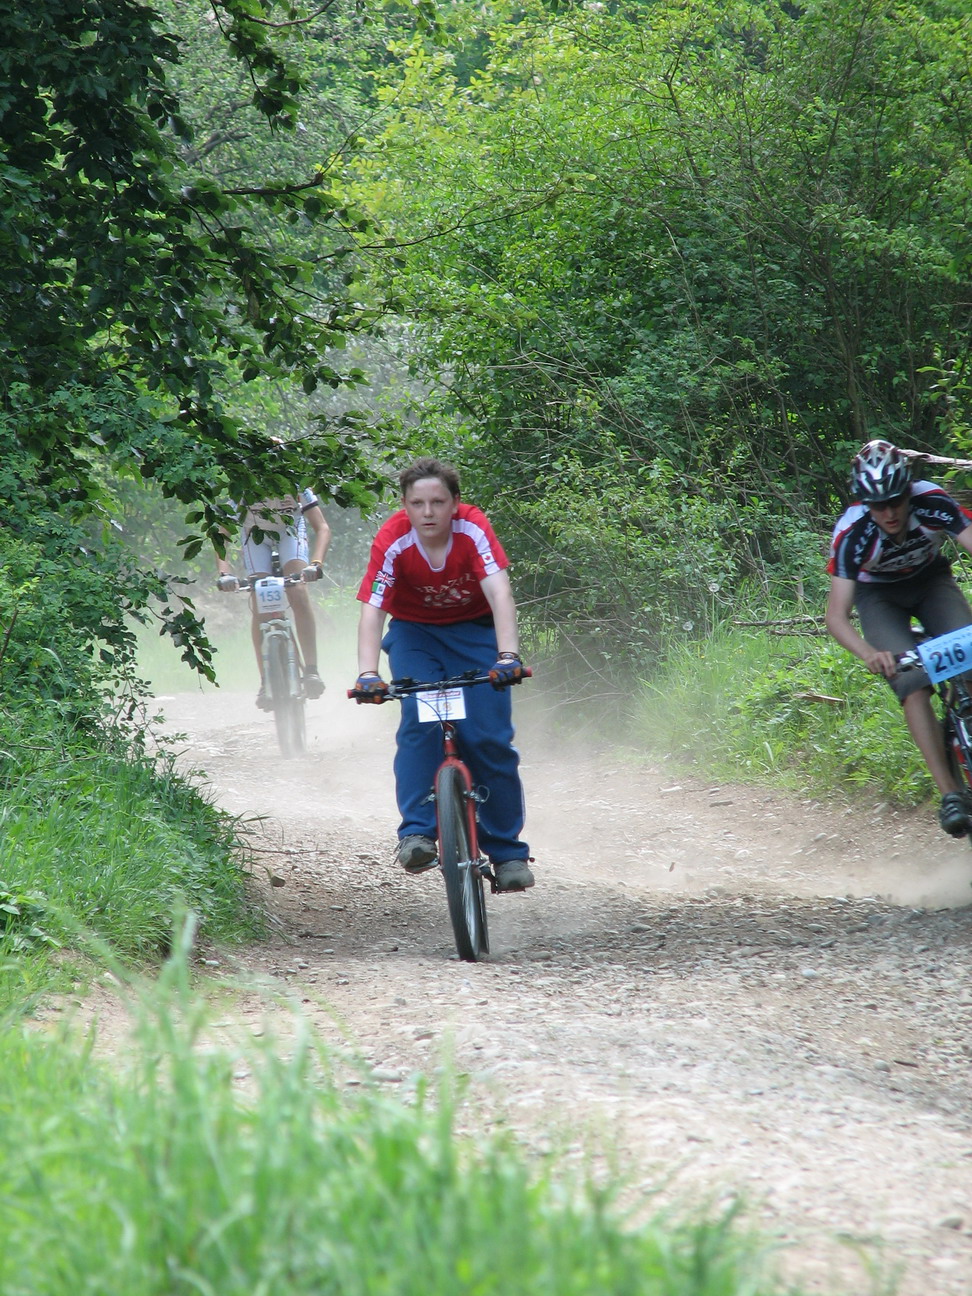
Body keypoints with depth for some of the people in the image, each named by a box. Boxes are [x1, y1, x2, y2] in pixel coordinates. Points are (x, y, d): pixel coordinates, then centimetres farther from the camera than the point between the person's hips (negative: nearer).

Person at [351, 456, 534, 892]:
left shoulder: (472, 529, -26)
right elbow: (372, 611, -30)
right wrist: (368, 674, -45)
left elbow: (499, 593, -36)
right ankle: (417, 832, -20)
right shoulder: (392, 542, -25)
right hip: (415, 632, 1)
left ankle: (507, 851, 0)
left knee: (490, 738, -10)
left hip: (473, 630, -1)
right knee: (419, 722, -24)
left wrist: (508, 655, -50)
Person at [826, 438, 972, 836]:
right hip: (879, 595, -2)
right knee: (911, 682, -23)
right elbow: (836, 614, -34)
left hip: (931, 580, 2)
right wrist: (869, 653, -54)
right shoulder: (852, 531, -32)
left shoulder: (932, 502, -30)